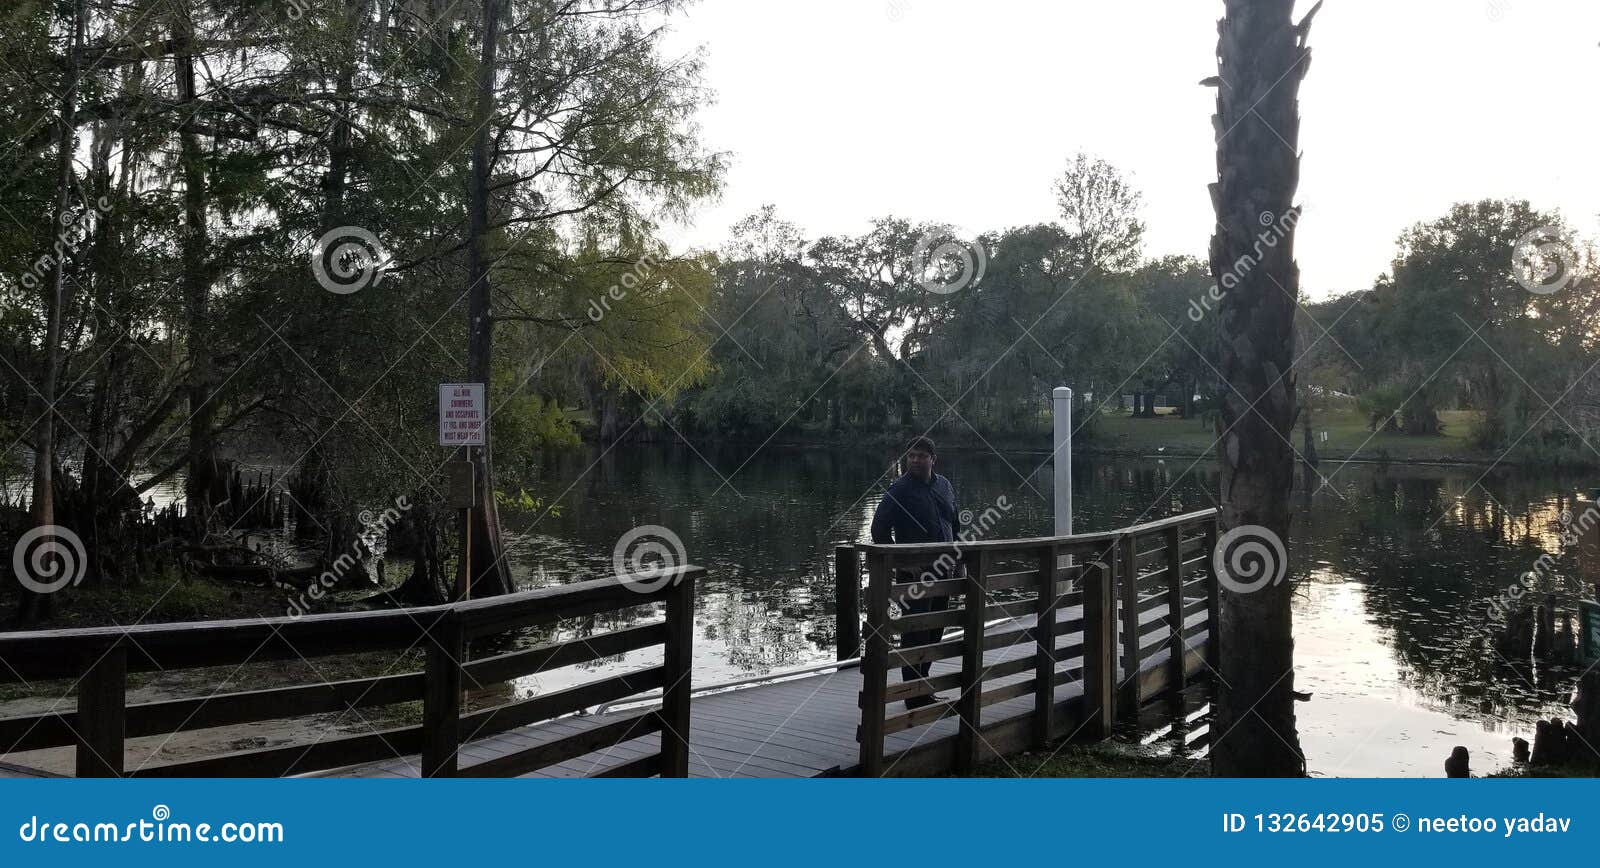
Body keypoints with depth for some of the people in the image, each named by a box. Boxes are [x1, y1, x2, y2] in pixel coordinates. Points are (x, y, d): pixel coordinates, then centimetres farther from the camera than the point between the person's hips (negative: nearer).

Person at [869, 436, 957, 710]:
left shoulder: (945, 486, 11)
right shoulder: (899, 490, -10)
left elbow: (954, 524, 23)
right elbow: (879, 530, -11)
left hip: (943, 572, 7)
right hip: (914, 573, -7)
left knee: (935, 632, 14)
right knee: (915, 633, -4)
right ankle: (915, 696, 4)